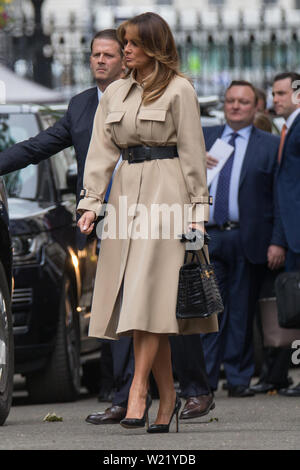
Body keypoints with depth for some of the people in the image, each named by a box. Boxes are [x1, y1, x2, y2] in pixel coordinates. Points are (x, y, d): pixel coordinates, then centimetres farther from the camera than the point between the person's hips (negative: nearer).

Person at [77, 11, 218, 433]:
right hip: (127, 194, 6)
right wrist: (91, 202, 1)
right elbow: (102, 151, 12)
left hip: (166, 193, -6)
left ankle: (138, 393, -17)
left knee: (148, 291, -14)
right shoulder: (114, 94, 16)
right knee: (133, 295, 1)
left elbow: (192, 153, -2)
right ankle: (168, 396, 6)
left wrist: (197, 208, -5)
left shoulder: (179, 90, 0)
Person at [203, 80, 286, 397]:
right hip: (209, 238, 2)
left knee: (242, 314, 3)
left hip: (247, 239, -2)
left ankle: (239, 380, 11)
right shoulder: (202, 137, 16)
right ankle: (204, 380, -2)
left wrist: (277, 242, -7)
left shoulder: (270, 145, 7)